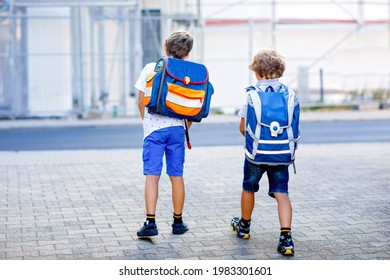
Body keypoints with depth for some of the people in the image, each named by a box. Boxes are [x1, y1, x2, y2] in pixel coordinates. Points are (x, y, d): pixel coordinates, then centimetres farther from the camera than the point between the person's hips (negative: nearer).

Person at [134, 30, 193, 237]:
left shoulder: (151, 69, -4)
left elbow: (141, 102, 1)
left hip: (154, 128, -2)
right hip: (177, 128, 2)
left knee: (152, 175, -2)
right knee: (177, 176, 9)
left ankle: (150, 222, -9)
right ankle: (178, 222, 18)